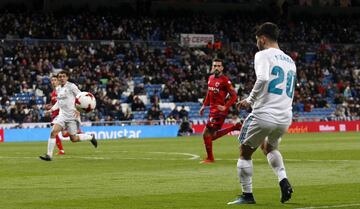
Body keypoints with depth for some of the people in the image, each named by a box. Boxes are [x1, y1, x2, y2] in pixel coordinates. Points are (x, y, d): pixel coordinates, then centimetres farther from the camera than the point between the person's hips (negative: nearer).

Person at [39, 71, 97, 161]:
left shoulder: (71, 86, -8)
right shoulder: (58, 89, 11)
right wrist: (52, 108, 8)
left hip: (72, 115, -5)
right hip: (62, 115, 5)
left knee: (73, 139, 2)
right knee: (53, 132, -15)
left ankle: (91, 137, 30)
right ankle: (49, 155, -12)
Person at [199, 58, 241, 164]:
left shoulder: (224, 80, -14)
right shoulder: (211, 78, 10)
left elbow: (234, 96, -13)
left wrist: (225, 107, -20)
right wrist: (204, 105, 20)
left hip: (219, 111, -9)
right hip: (212, 110, 9)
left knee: (207, 134, -6)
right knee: (213, 135, 14)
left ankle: (210, 158, 8)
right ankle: (235, 127, 24)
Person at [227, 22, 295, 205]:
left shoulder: (263, 55, -4)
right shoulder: (290, 61, 19)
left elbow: (262, 79, -24)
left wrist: (250, 100, -9)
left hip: (264, 115, -7)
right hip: (285, 117, 7)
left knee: (245, 152, 13)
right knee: (269, 147, 32)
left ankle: (247, 195, 14)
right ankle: (283, 181, 10)